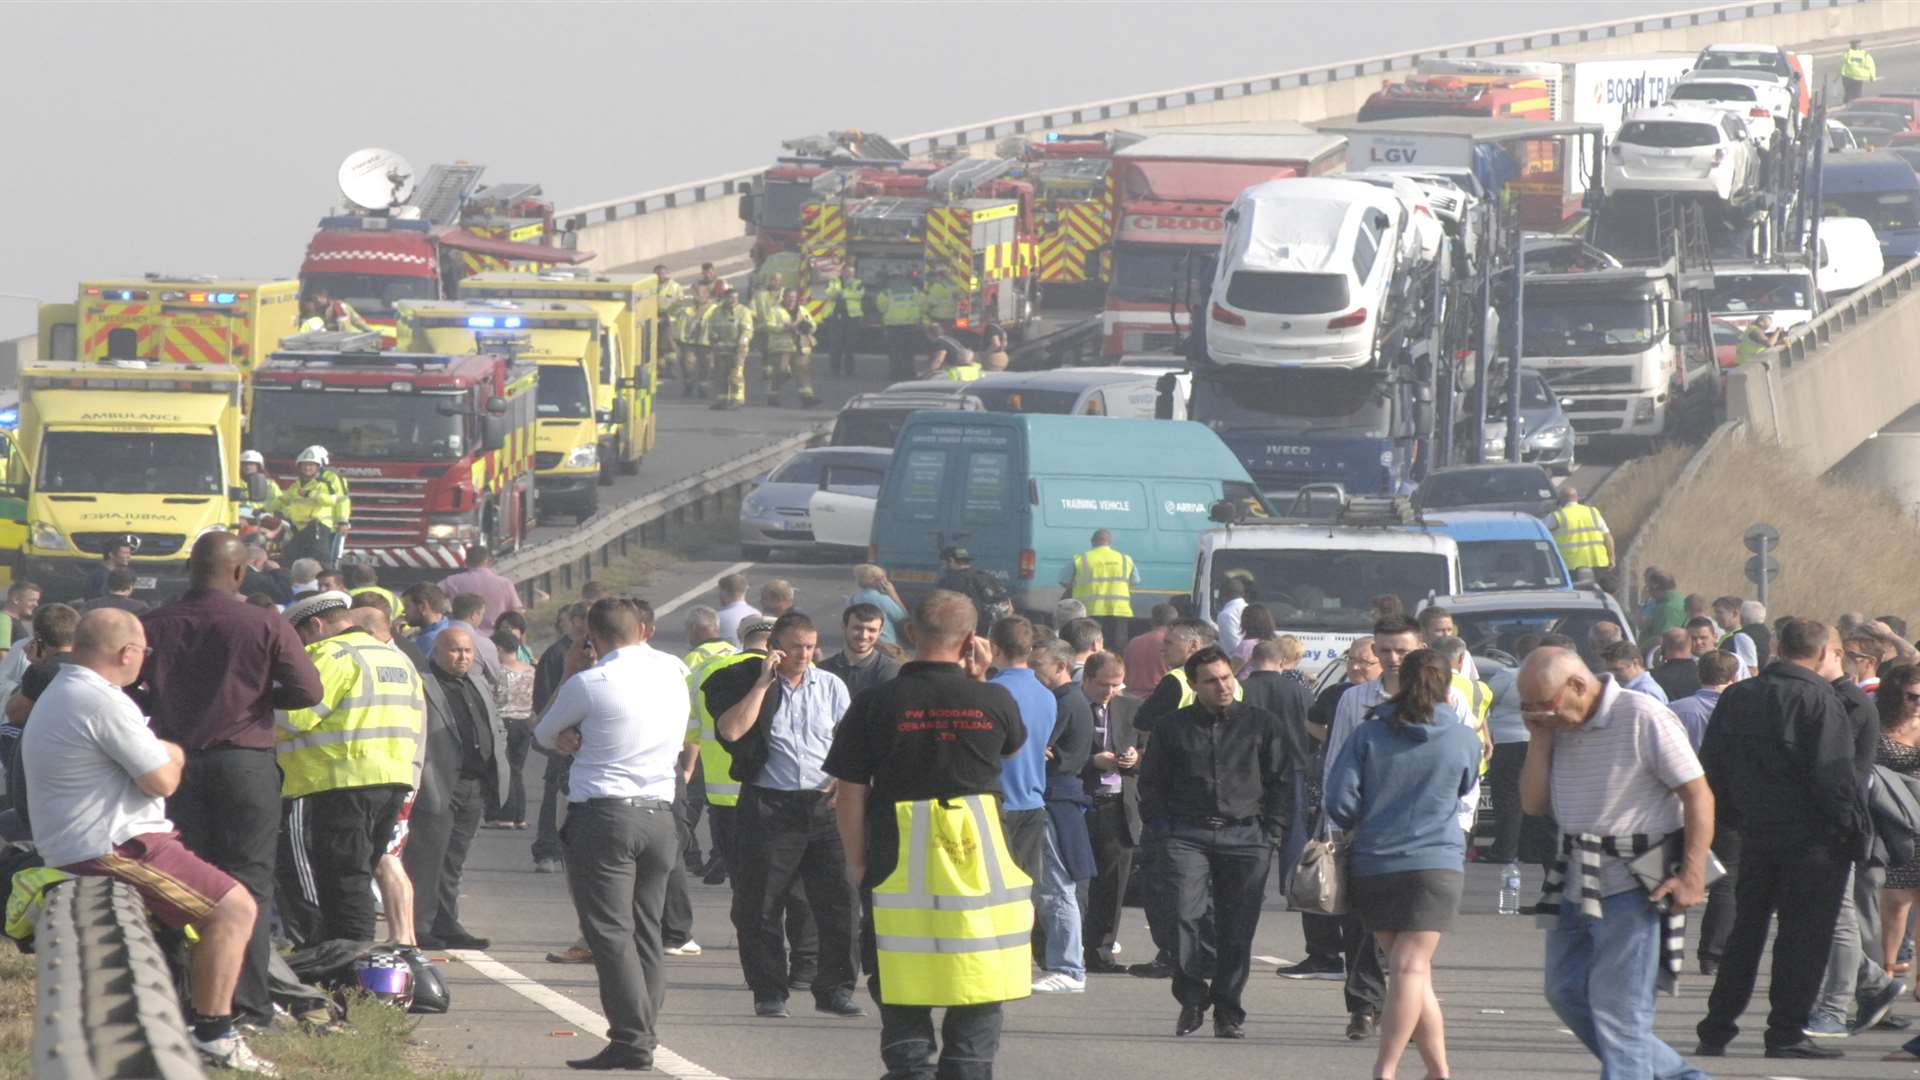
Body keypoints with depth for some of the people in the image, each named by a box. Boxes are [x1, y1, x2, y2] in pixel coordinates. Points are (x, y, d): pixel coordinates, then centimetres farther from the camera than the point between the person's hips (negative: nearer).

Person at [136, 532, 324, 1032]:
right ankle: (248, 1004, -3)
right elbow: (309, 691, -9)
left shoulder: (154, 626, -1)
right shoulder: (265, 625, -8)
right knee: (248, 883, 2)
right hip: (246, 761, -2)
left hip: (178, 762, 2)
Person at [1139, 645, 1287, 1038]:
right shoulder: (1174, 728, 10)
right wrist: (1160, 829, 2)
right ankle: (1191, 998, -5)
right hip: (1187, 835, 0)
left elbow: (1280, 781, 11)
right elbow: (1151, 784, 15)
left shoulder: (1262, 724, 9)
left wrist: (1272, 834, 1)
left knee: (1237, 928, 0)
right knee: (1183, 915, -16)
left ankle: (1228, 1011, 9)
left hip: (1245, 837, 0)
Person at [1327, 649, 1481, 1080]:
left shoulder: (1369, 734, 1)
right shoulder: (1463, 740, 1)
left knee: (1410, 970, 11)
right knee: (1412, 968, -8)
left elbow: (1339, 801, -4)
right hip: (1435, 862, -2)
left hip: (1370, 864, 2)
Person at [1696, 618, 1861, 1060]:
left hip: (1755, 836, 6)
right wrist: (1852, 828, -9)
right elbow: (1834, 775, -17)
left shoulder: (1734, 697, 9)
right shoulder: (1817, 700, -12)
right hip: (1811, 838, -6)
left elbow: (1711, 768, 10)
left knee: (1745, 931, 13)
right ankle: (1786, 1032, -2)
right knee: (1804, 936, 0)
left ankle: (1716, 1031, 13)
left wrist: (1738, 817, 16)